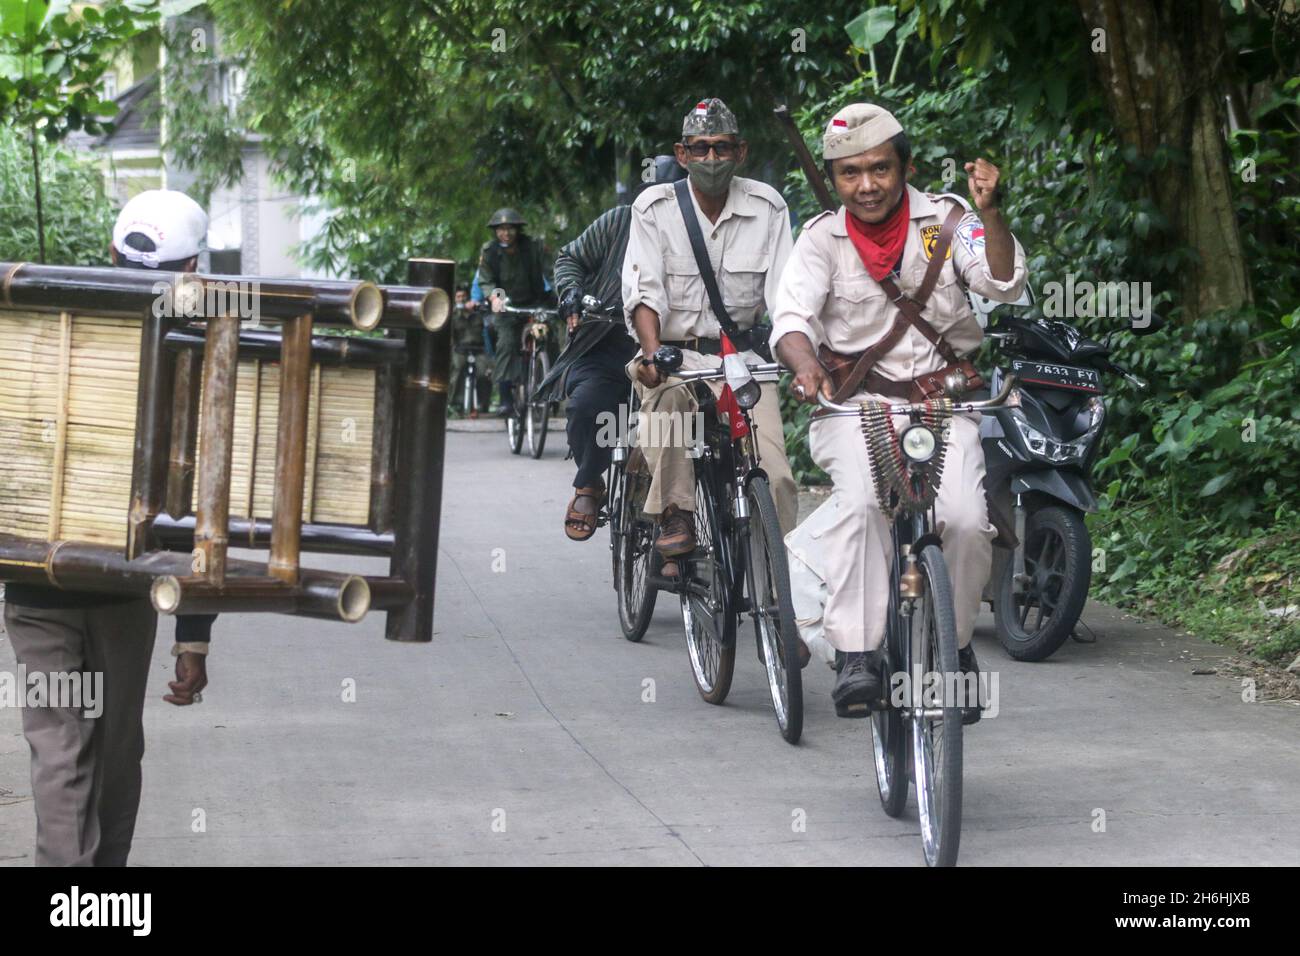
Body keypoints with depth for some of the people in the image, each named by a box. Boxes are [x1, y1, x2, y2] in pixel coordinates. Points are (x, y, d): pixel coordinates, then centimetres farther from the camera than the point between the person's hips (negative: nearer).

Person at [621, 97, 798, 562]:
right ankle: (675, 518, -25)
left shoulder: (767, 206, 1)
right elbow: (645, 291, -12)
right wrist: (651, 352, -31)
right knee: (667, 397, -37)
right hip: (675, 352, -1)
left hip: (740, 357, 1)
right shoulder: (655, 206, -1)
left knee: (773, 471, -18)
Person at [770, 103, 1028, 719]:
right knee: (860, 500, -29)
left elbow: (1004, 283, -12)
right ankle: (858, 655, -26)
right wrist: (805, 367, -35)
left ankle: (954, 646, 5)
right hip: (856, 401, 0)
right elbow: (791, 318, -13)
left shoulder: (944, 219, 0)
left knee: (965, 519, -20)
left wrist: (989, 212, -28)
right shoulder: (822, 238, 0)